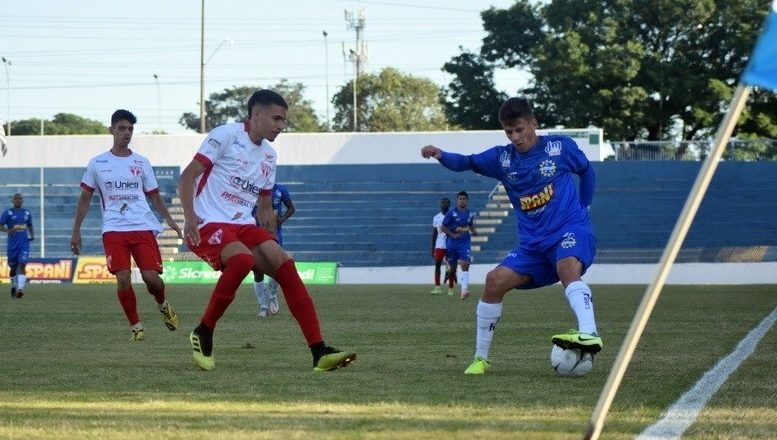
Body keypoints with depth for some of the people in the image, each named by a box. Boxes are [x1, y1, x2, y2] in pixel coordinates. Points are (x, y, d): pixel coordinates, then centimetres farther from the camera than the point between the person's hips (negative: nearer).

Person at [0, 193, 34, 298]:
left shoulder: (27, 213, 11)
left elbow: (30, 226, 24)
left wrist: (32, 235, 4)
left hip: (24, 243, 1)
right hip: (12, 244, -1)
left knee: (22, 265, -17)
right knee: (13, 267, 9)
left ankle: (20, 289, -28)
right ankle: (13, 286, 34)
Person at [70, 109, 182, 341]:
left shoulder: (141, 162, 10)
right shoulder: (97, 163, 8)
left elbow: (154, 195, 16)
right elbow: (85, 198, 14)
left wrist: (169, 219, 2)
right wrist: (76, 230, 9)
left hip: (143, 227, 0)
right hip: (114, 229, 0)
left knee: (150, 276, -12)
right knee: (123, 279, -15)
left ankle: (163, 305, 22)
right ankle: (135, 326, 1)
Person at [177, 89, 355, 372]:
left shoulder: (269, 156, 17)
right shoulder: (226, 136, -5)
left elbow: (265, 207, 25)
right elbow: (187, 176, -9)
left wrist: (271, 244, 17)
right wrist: (189, 216, -23)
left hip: (243, 226, 7)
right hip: (208, 224, -7)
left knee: (285, 266, -14)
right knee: (243, 259, -35)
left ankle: (320, 352, -18)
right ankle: (203, 334, -17)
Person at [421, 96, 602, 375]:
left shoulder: (560, 147, -1)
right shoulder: (502, 157, 6)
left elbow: (586, 171, 15)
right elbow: (468, 163, -1)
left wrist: (581, 207, 11)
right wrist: (441, 155, -20)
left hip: (571, 230, -5)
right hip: (534, 242, 5)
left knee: (568, 268, -37)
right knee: (495, 281, -11)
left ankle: (589, 334, -55)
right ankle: (481, 359, 1)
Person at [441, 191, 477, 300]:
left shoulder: (470, 214, 8)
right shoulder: (452, 213, -4)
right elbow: (443, 227, -2)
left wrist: (474, 231, 3)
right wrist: (453, 235, -14)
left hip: (465, 243, 1)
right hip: (453, 243, -1)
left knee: (465, 264, -19)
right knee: (452, 268, 9)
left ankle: (464, 290, -29)